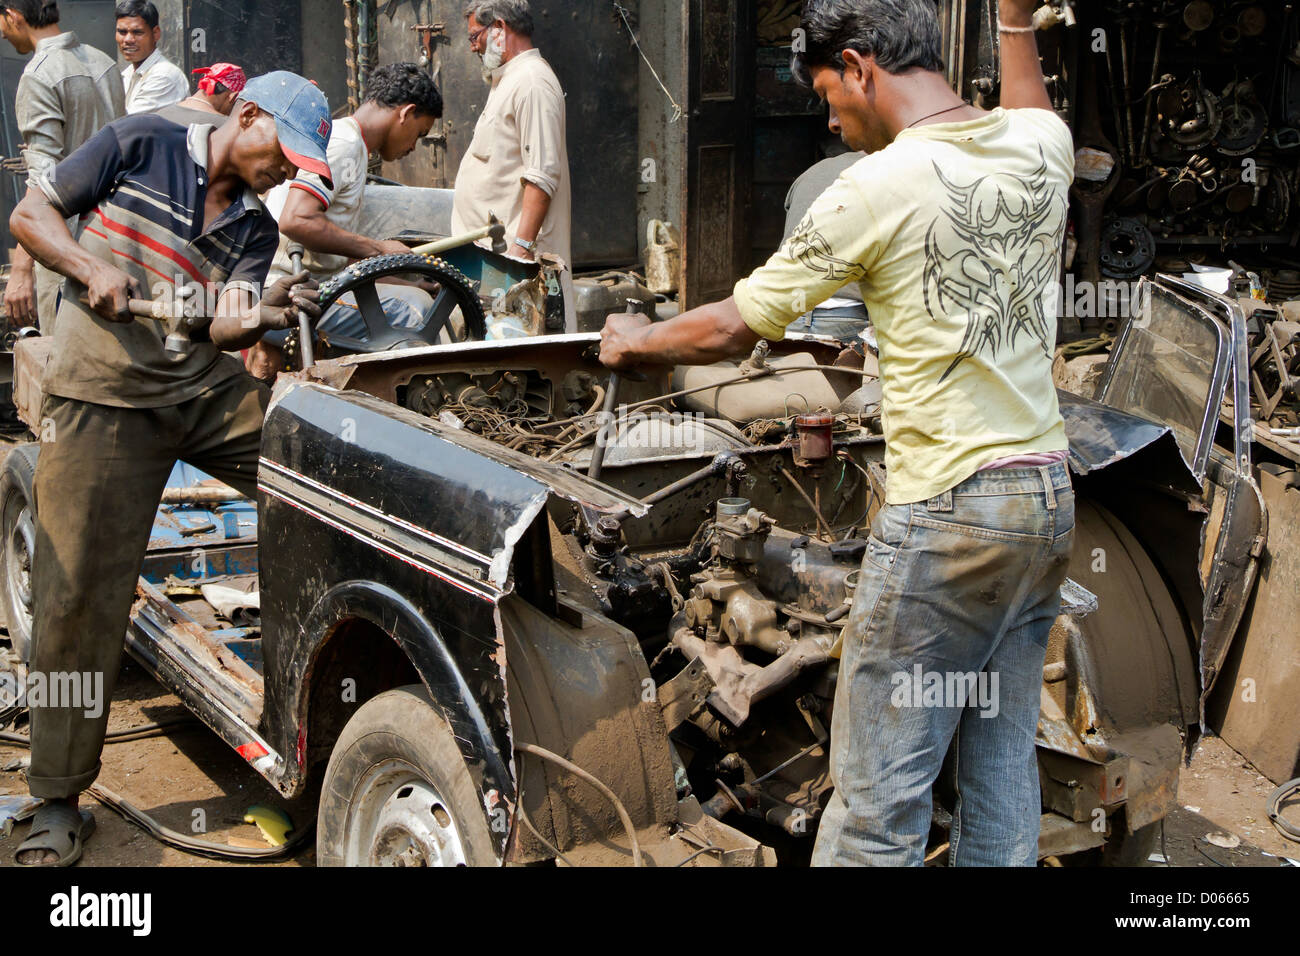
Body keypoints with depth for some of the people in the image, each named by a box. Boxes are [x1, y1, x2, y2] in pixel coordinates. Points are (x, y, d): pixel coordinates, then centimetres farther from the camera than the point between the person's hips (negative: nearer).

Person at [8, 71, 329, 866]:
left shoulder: (256, 229, 11)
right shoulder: (138, 146, 1)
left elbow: (225, 330, -1)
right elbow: (30, 214, 2)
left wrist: (263, 316, -24)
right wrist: (92, 269, -16)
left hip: (208, 390, 4)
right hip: (104, 397, -4)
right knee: (79, 598, -6)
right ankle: (59, 806, 5)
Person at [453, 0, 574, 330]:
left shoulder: (532, 82, -13)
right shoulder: (509, 79, 22)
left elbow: (543, 174, -21)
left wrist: (523, 244, -26)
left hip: (515, 244, -11)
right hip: (494, 247, 11)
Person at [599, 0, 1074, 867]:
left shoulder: (879, 187, -13)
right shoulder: (1042, 143, 5)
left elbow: (730, 331, -3)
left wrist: (639, 340, 14)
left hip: (948, 509, -8)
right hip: (1049, 497, 8)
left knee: (878, 797, 1)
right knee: (1003, 767, 16)